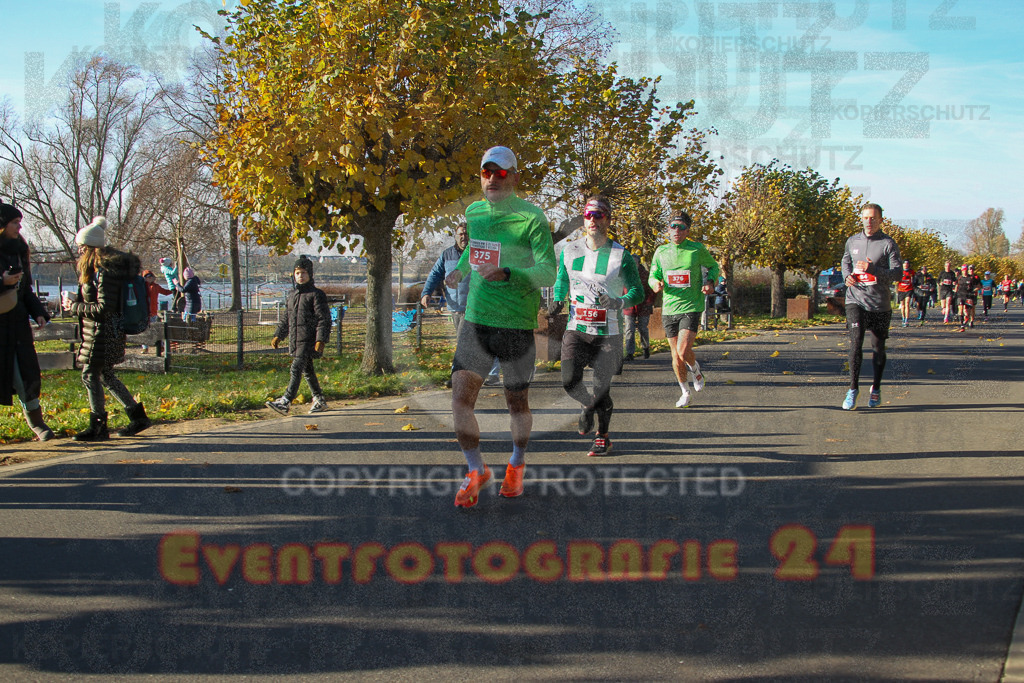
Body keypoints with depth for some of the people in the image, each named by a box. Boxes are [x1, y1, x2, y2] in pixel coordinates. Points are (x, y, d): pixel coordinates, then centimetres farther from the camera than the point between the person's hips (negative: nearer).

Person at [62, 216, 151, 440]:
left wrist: (74, 307, -13)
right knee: (105, 375, 15)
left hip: (104, 331, -10)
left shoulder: (105, 271, -19)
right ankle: (138, 416, 21)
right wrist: (76, 304, 5)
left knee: (90, 375, -6)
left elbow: (103, 308, -22)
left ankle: (98, 428, 1)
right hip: (99, 331, 10)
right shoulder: (98, 267, 12)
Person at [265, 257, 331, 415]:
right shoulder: (292, 294, 15)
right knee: (307, 371, 12)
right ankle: (319, 400, 24)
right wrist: (278, 336, 16)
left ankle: (285, 402, -21)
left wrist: (321, 340, -19)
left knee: (296, 368, -15)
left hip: (309, 340, -7)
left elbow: (324, 319, -10)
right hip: (295, 341, 7)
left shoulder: (316, 294, -6)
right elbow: (286, 319, 24)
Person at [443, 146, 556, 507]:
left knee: (517, 402, 10)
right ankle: (476, 471, 10)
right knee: (460, 396, -8)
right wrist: (460, 270, 14)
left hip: (516, 325, -4)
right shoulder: (474, 212, 8)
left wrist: (505, 274, -32)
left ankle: (516, 464, 36)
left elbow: (548, 273, -18)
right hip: (475, 320, 4)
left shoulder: (531, 217, -11)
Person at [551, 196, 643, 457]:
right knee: (569, 380, -15)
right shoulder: (569, 251, 5)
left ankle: (602, 438, 25)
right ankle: (587, 406, 22)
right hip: (576, 328, 2)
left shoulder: (621, 256, -6)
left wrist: (617, 302, -21)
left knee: (602, 389, 1)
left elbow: (638, 291, -3)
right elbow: (561, 280, 22)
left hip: (608, 334, -2)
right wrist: (558, 300, 4)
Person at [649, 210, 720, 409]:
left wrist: (710, 282, -7)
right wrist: (656, 283, -9)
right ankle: (685, 392, 27)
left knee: (683, 351, -18)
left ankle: (696, 370, 17)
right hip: (669, 310, 4)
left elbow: (713, 267, 13)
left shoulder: (697, 249, -3)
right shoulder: (661, 252, 5)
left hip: (691, 308, -3)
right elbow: (653, 275, 14)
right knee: (676, 356, 8)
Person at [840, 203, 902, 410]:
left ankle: (876, 388, 27)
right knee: (855, 342, -15)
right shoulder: (852, 241, 8)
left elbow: (898, 272, -10)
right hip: (856, 301, 1)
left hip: (880, 304, -1)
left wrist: (873, 269, -24)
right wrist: (847, 275, 1)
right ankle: (853, 388, -9)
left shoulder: (888, 243, -4)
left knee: (878, 348, 8)